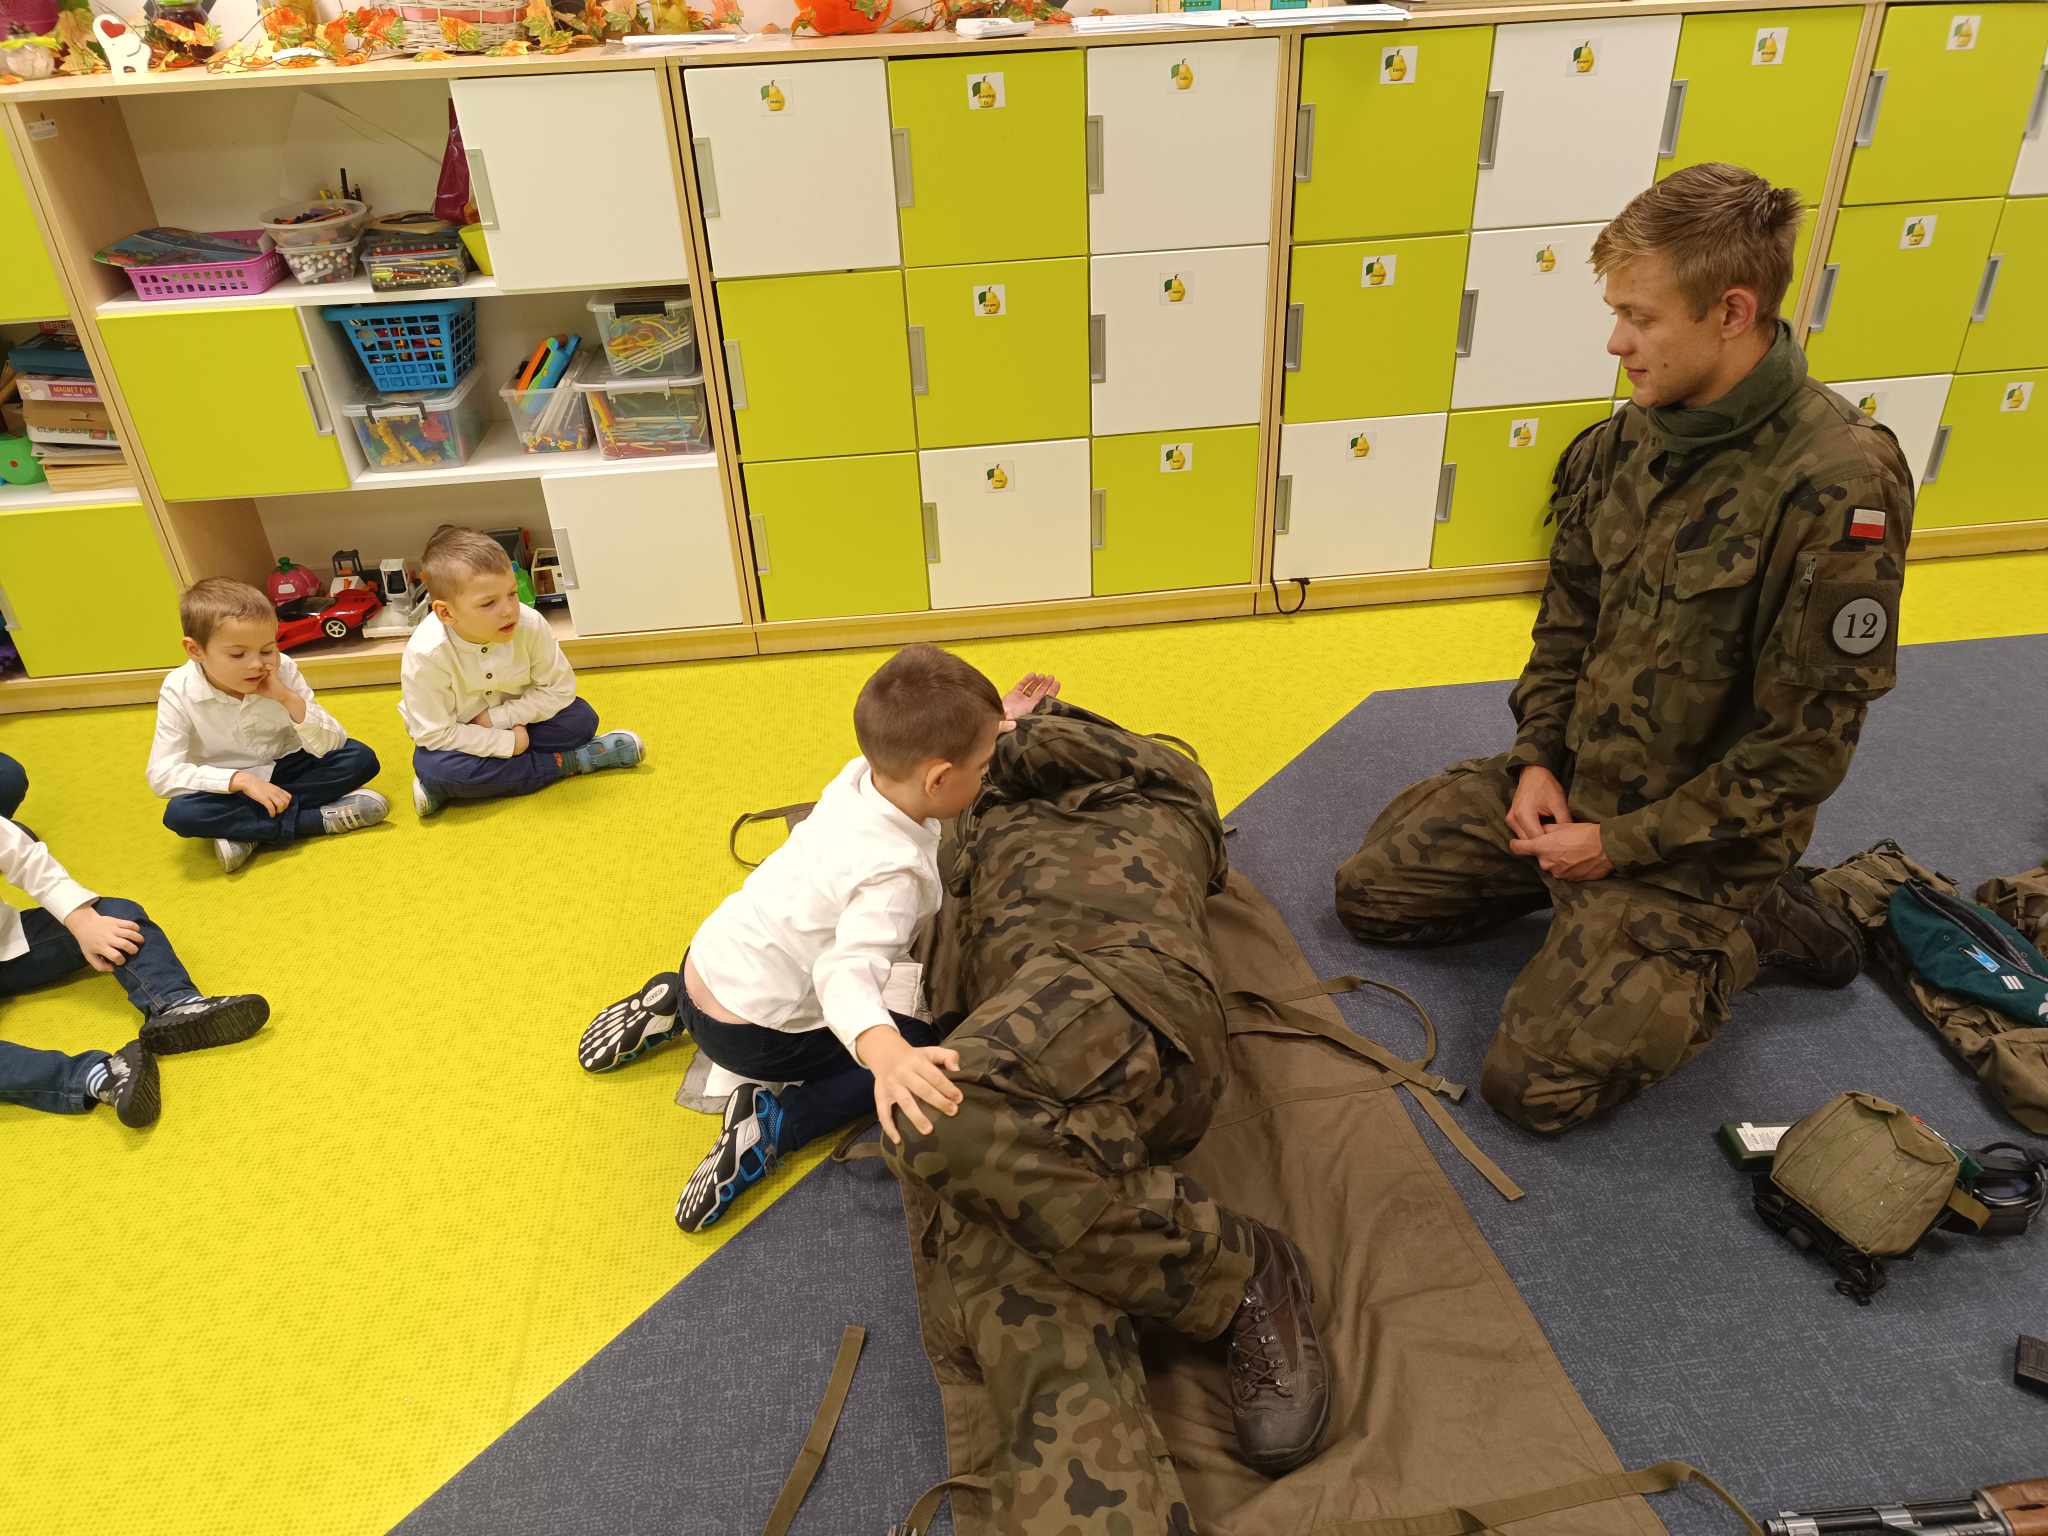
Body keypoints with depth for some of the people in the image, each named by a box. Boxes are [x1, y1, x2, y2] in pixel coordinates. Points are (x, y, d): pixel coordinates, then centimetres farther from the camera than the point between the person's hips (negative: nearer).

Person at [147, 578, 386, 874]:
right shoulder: (178, 691, -18)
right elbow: (162, 774, -22)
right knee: (180, 813, -32)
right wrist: (240, 780, -32)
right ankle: (318, 819, -27)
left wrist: (289, 699, -32)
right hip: (228, 790, -2)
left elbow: (331, 747, -17)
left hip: (285, 771, 2)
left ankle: (249, 832, -23)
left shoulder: (283, 669, -15)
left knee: (360, 758, -21)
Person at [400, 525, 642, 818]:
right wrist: (508, 743, -28)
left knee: (581, 720, -19)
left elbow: (559, 688, -16)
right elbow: (435, 734, -26)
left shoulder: (530, 624, -26)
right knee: (434, 766, -34)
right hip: (457, 736, -2)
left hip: (513, 718, 2)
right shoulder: (426, 654, -32)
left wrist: (496, 718, -24)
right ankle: (566, 762, -23)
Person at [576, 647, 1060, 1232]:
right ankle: (774, 1121, -11)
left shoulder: (864, 773, -9)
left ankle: (675, 1006, 24)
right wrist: (885, 1052, -65)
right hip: (749, 1034, -8)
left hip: (710, 961, 8)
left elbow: (928, 747, 15)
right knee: (935, 1052, -7)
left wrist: (995, 725, 6)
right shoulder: (893, 874, -32)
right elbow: (846, 974, -47)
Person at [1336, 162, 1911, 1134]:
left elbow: (1803, 748, -20)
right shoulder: (1628, 440, -2)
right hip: (1572, 778, 7)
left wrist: (1621, 843, -16)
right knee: (1370, 891, 5)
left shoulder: (1837, 487, -24)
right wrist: (1538, 758, -2)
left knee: (1535, 1083, -12)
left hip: (1696, 827, -6)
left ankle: (1741, 927, 9)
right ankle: (1598, 903, 16)